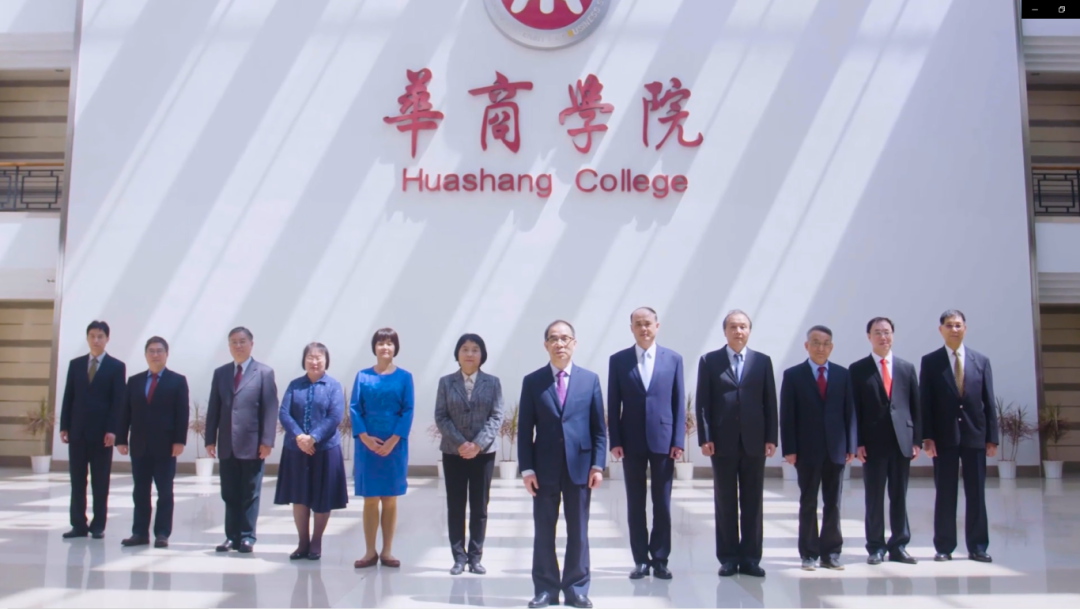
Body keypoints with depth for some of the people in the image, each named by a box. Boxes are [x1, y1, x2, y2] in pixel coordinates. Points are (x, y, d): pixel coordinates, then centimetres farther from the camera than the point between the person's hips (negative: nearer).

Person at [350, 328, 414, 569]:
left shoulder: (404, 377, 3)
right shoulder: (362, 376, 5)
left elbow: (408, 411, -2)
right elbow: (354, 408, 1)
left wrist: (393, 440, -13)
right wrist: (365, 438, -13)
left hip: (394, 444, 0)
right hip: (367, 444, 1)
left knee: (390, 500, 5)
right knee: (370, 500, 5)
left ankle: (387, 552, 14)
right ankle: (370, 552, 13)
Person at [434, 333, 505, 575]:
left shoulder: (492, 382, 4)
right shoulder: (446, 382, 4)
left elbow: (496, 417, -3)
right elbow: (440, 417, -2)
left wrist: (478, 443, -16)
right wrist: (460, 443, -15)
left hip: (483, 452, 0)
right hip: (453, 452, 0)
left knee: (480, 506, 4)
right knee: (455, 506, 4)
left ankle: (475, 557, 12)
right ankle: (459, 557, 11)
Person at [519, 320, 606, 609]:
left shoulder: (590, 379, 5)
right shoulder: (532, 381, 3)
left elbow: (599, 428, 4)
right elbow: (525, 430, 1)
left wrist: (598, 465, -4)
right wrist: (526, 468, -6)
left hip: (579, 466, 0)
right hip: (544, 468, 0)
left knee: (578, 531, 8)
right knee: (543, 531, 6)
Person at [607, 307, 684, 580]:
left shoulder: (673, 359, 4)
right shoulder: (618, 360, 4)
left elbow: (679, 403, 3)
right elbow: (613, 404, 2)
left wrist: (678, 440, -4)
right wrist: (615, 441, -4)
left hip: (663, 440, 0)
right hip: (631, 442, 0)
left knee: (662, 504, 6)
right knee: (635, 504, 6)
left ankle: (660, 559, 17)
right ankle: (641, 560, 15)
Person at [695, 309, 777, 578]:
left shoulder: (763, 361, 8)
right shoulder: (709, 361, 4)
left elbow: (770, 402, 6)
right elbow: (703, 402, 0)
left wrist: (771, 438, -1)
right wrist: (705, 438, -7)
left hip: (754, 442, 1)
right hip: (722, 442, -1)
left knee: (753, 502, 6)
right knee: (725, 502, 5)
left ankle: (750, 558, 14)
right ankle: (728, 558, 13)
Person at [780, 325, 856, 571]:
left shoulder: (842, 374, 7)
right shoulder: (793, 375, 0)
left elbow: (849, 411, 6)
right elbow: (787, 415, -3)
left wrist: (851, 445, 0)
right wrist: (789, 449, -9)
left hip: (836, 449, 2)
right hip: (807, 450, -2)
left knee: (833, 504, 7)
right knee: (808, 504, 5)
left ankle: (831, 553, 16)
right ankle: (809, 554, 13)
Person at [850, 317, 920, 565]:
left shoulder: (907, 368, 11)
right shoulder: (858, 369, 2)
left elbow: (915, 406, 10)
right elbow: (854, 410, -1)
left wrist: (916, 439, 2)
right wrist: (858, 442, -8)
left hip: (902, 441, 2)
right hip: (872, 442, -2)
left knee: (899, 496, 7)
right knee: (874, 497, 4)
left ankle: (898, 546, 16)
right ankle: (876, 547, 12)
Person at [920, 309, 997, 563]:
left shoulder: (981, 360, 8)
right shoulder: (930, 361, 2)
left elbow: (988, 401, 6)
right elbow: (925, 402, -1)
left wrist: (992, 437, 1)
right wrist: (927, 437, -8)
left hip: (975, 436, 2)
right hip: (944, 437, -2)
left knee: (976, 495, 6)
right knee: (945, 495, 4)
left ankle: (978, 547, 15)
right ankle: (944, 548, 11)